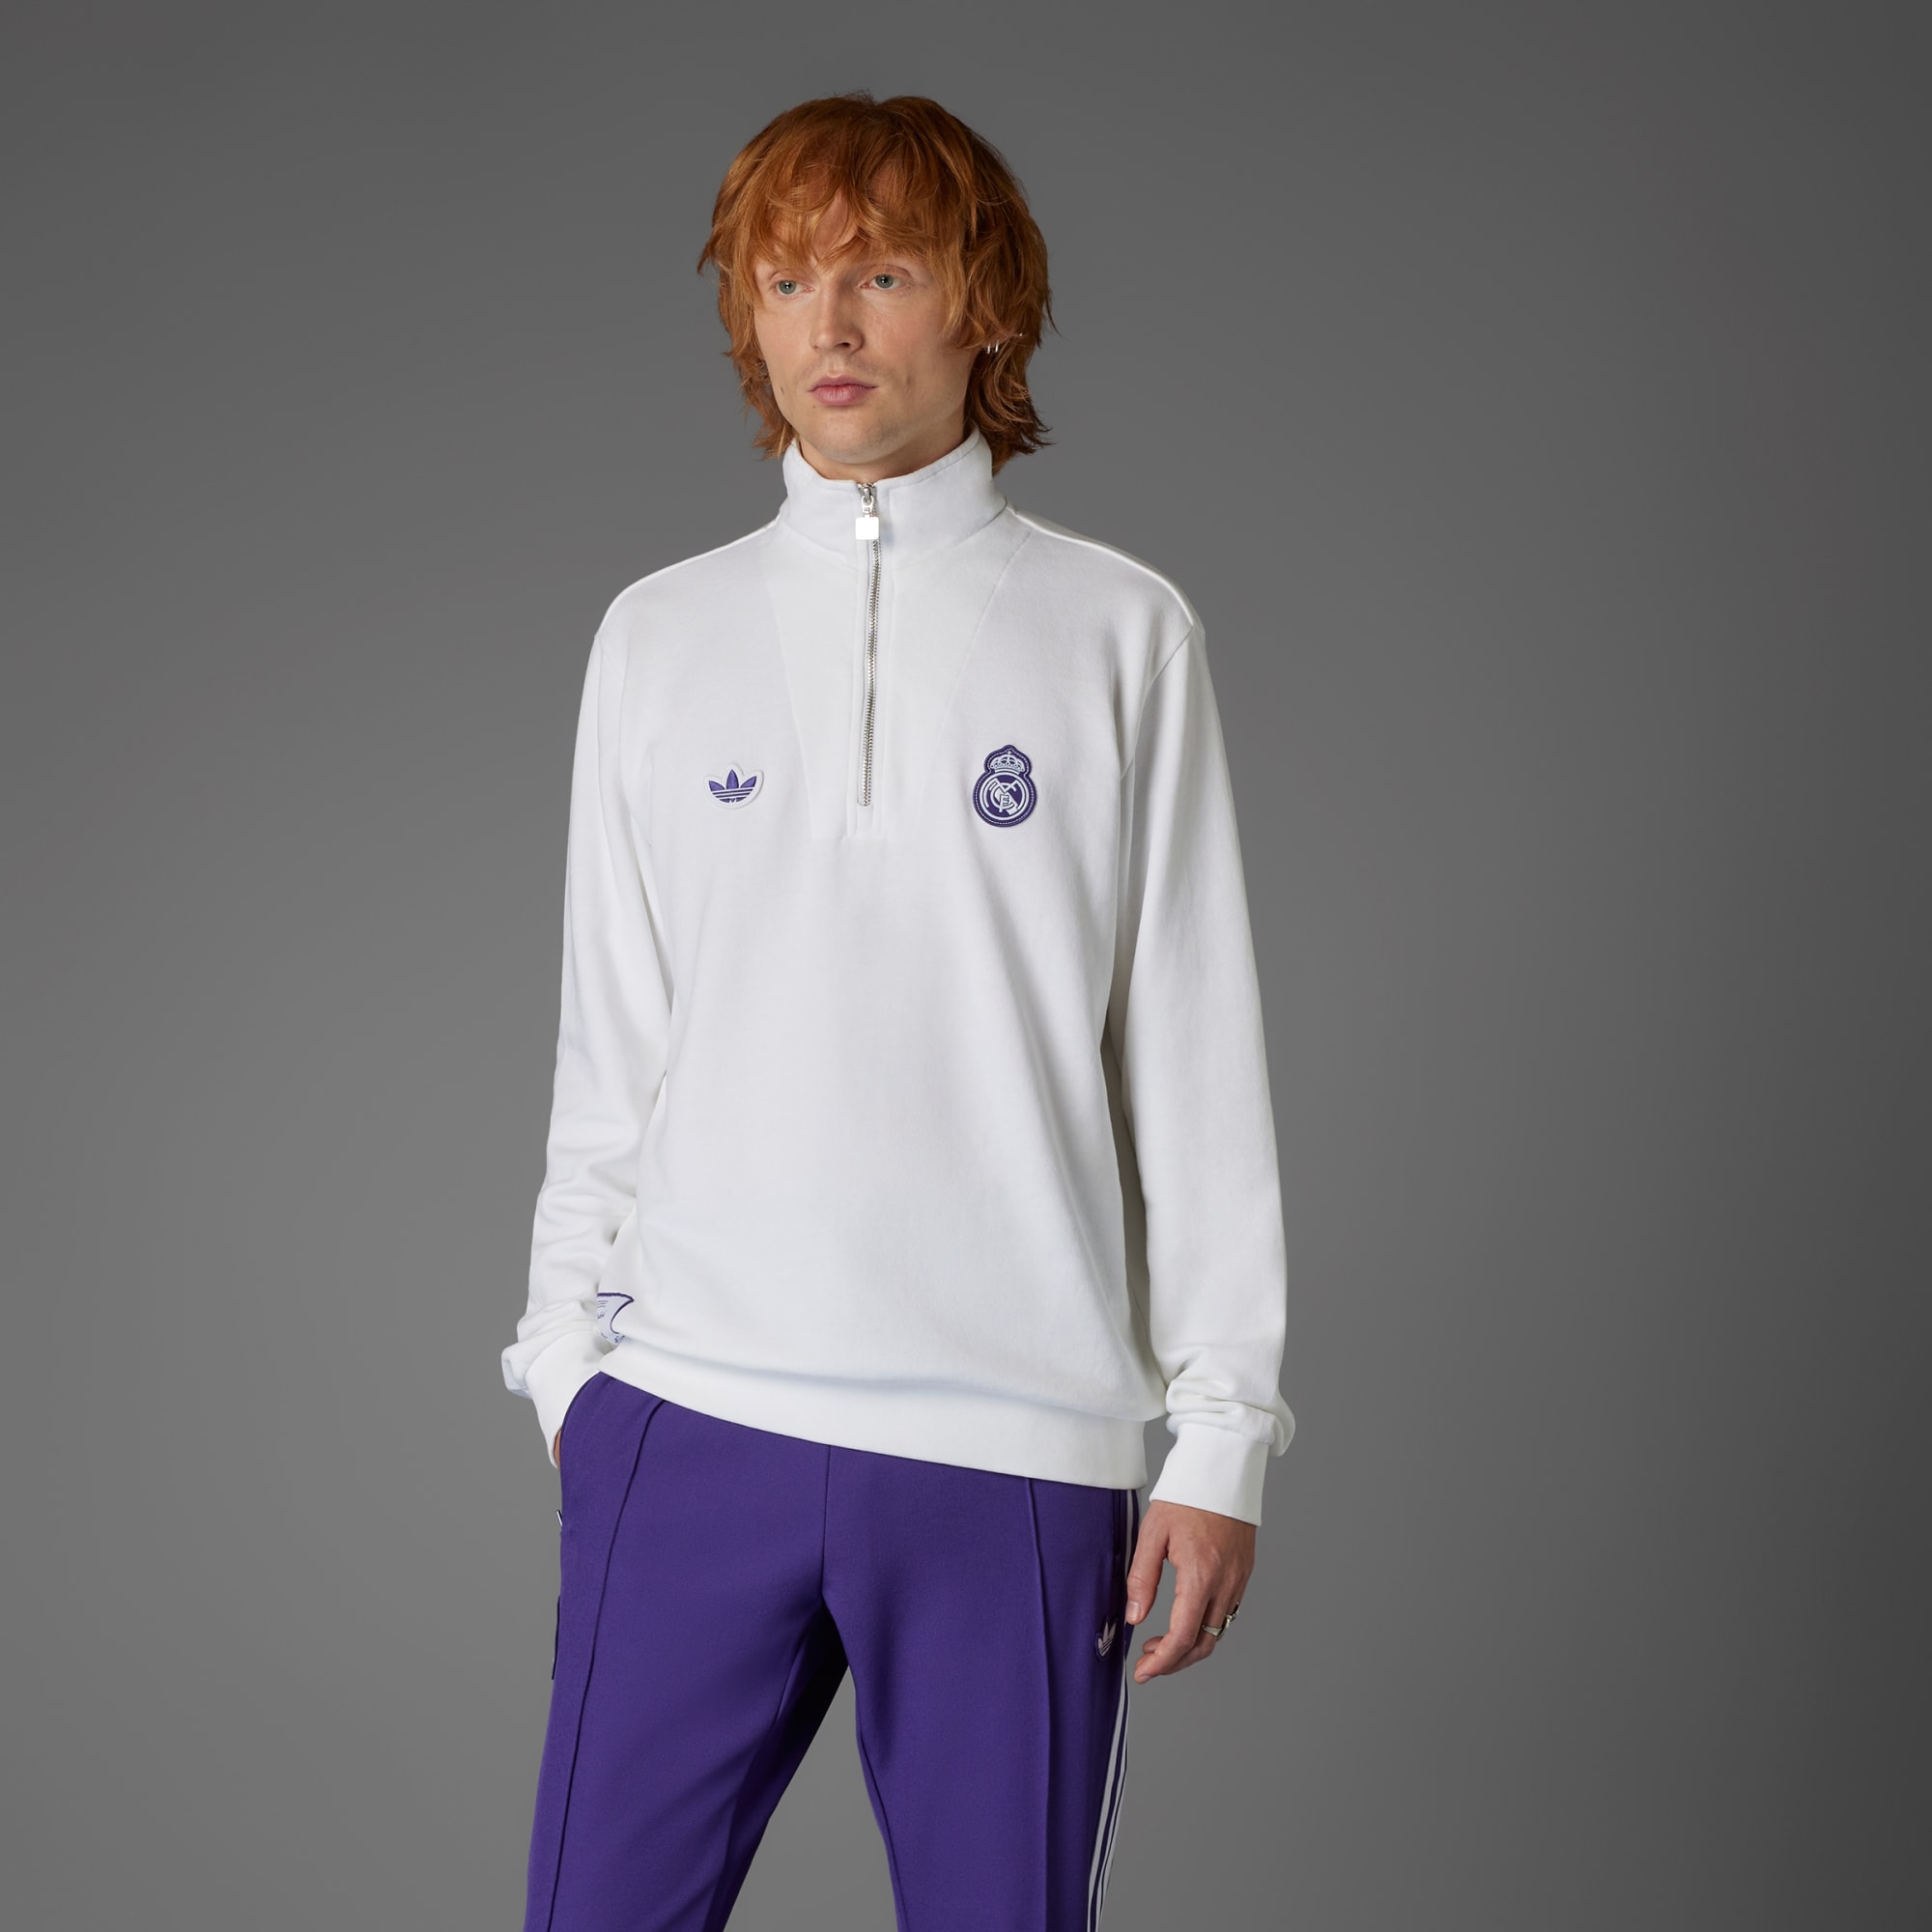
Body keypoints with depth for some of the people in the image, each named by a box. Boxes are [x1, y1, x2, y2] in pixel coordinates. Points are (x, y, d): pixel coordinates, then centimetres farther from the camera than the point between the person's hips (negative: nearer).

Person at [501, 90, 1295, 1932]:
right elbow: (611, 1043, 14)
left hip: (1016, 1440, -1)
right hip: (685, 1422, 2)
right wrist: (566, 1348, 9)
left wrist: (1222, 1432, 0)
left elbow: (1195, 1058, 3)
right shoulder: (660, 635, 10)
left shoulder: (1121, 635, 3)